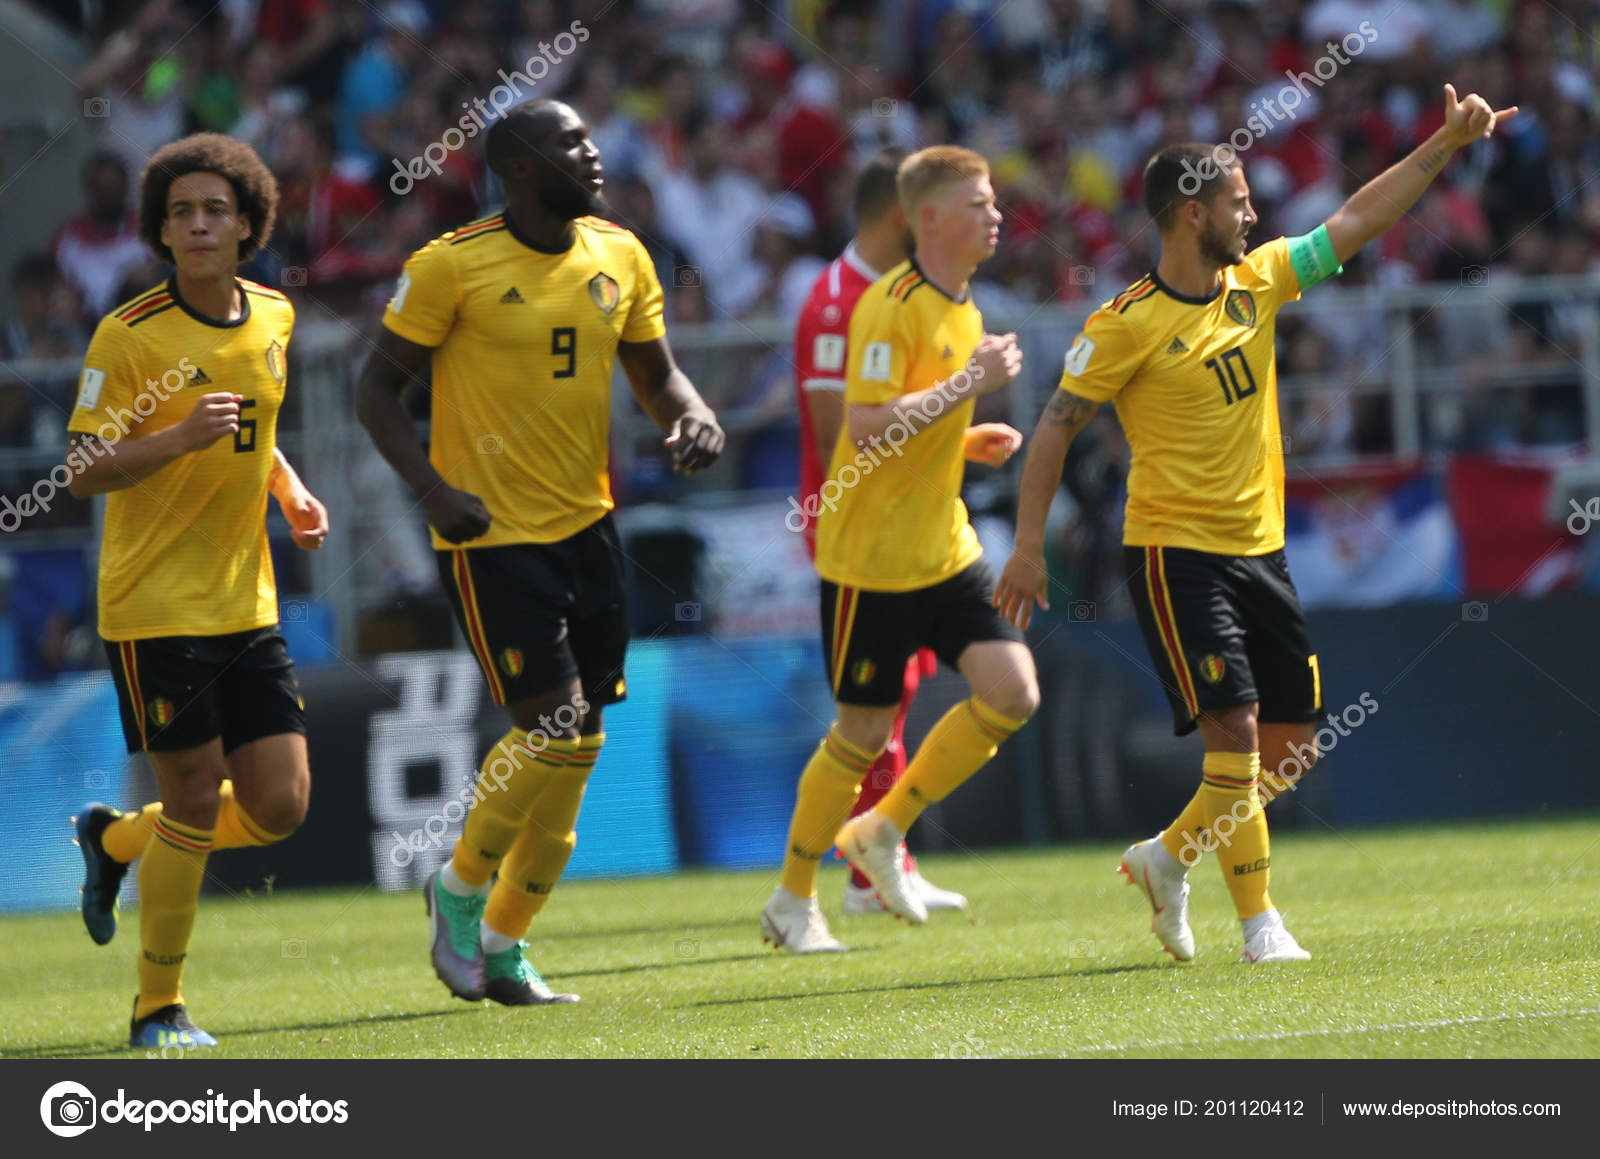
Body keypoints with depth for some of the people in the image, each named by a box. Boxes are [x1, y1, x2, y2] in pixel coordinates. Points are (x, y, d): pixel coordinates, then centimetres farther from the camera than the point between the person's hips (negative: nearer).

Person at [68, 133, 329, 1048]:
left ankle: (115, 841, 28)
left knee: (280, 807, 2)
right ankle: (159, 1009, 11)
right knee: (194, 805, -4)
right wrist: (180, 438, -27)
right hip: (155, 604, -6)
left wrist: (294, 494, 7)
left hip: (247, 602, 6)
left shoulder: (273, 318, 8)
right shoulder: (129, 335, -11)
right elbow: (84, 472, -12)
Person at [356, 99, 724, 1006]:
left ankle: (503, 947, 19)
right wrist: (434, 489, -18)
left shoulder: (619, 257, 7)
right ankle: (461, 887, 10)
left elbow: (655, 371, 17)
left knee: (579, 744, 6)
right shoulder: (453, 266, -10)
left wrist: (693, 416, -6)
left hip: (588, 524, 6)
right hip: (493, 533, -6)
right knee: (552, 727, -15)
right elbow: (378, 391, -5)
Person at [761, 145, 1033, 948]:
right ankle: (792, 899, 18)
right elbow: (866, 428, -27)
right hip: (871, 556, -8)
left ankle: (883, 831, 8)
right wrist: (972, 383, -25)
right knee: (863, 731, 1)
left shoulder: (961, 308, 12)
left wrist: (970, 442, 5)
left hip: (945, 548, 8)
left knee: (1013, 691, -7)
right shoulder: (890, 307, -17)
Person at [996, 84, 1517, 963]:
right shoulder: (1127, 325, -10)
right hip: (1174, 551, -7)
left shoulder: (1258, 281, 7)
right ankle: (1260, 924, -6)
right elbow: (1056, 424, -6)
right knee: (1233, 731, -15)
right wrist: (1029, 546, -10)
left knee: (1289, 745, 6)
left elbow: (1356, 220, 13)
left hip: (1257, 550, 7)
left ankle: (1168, 858, 24)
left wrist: (1447, 144, 8)